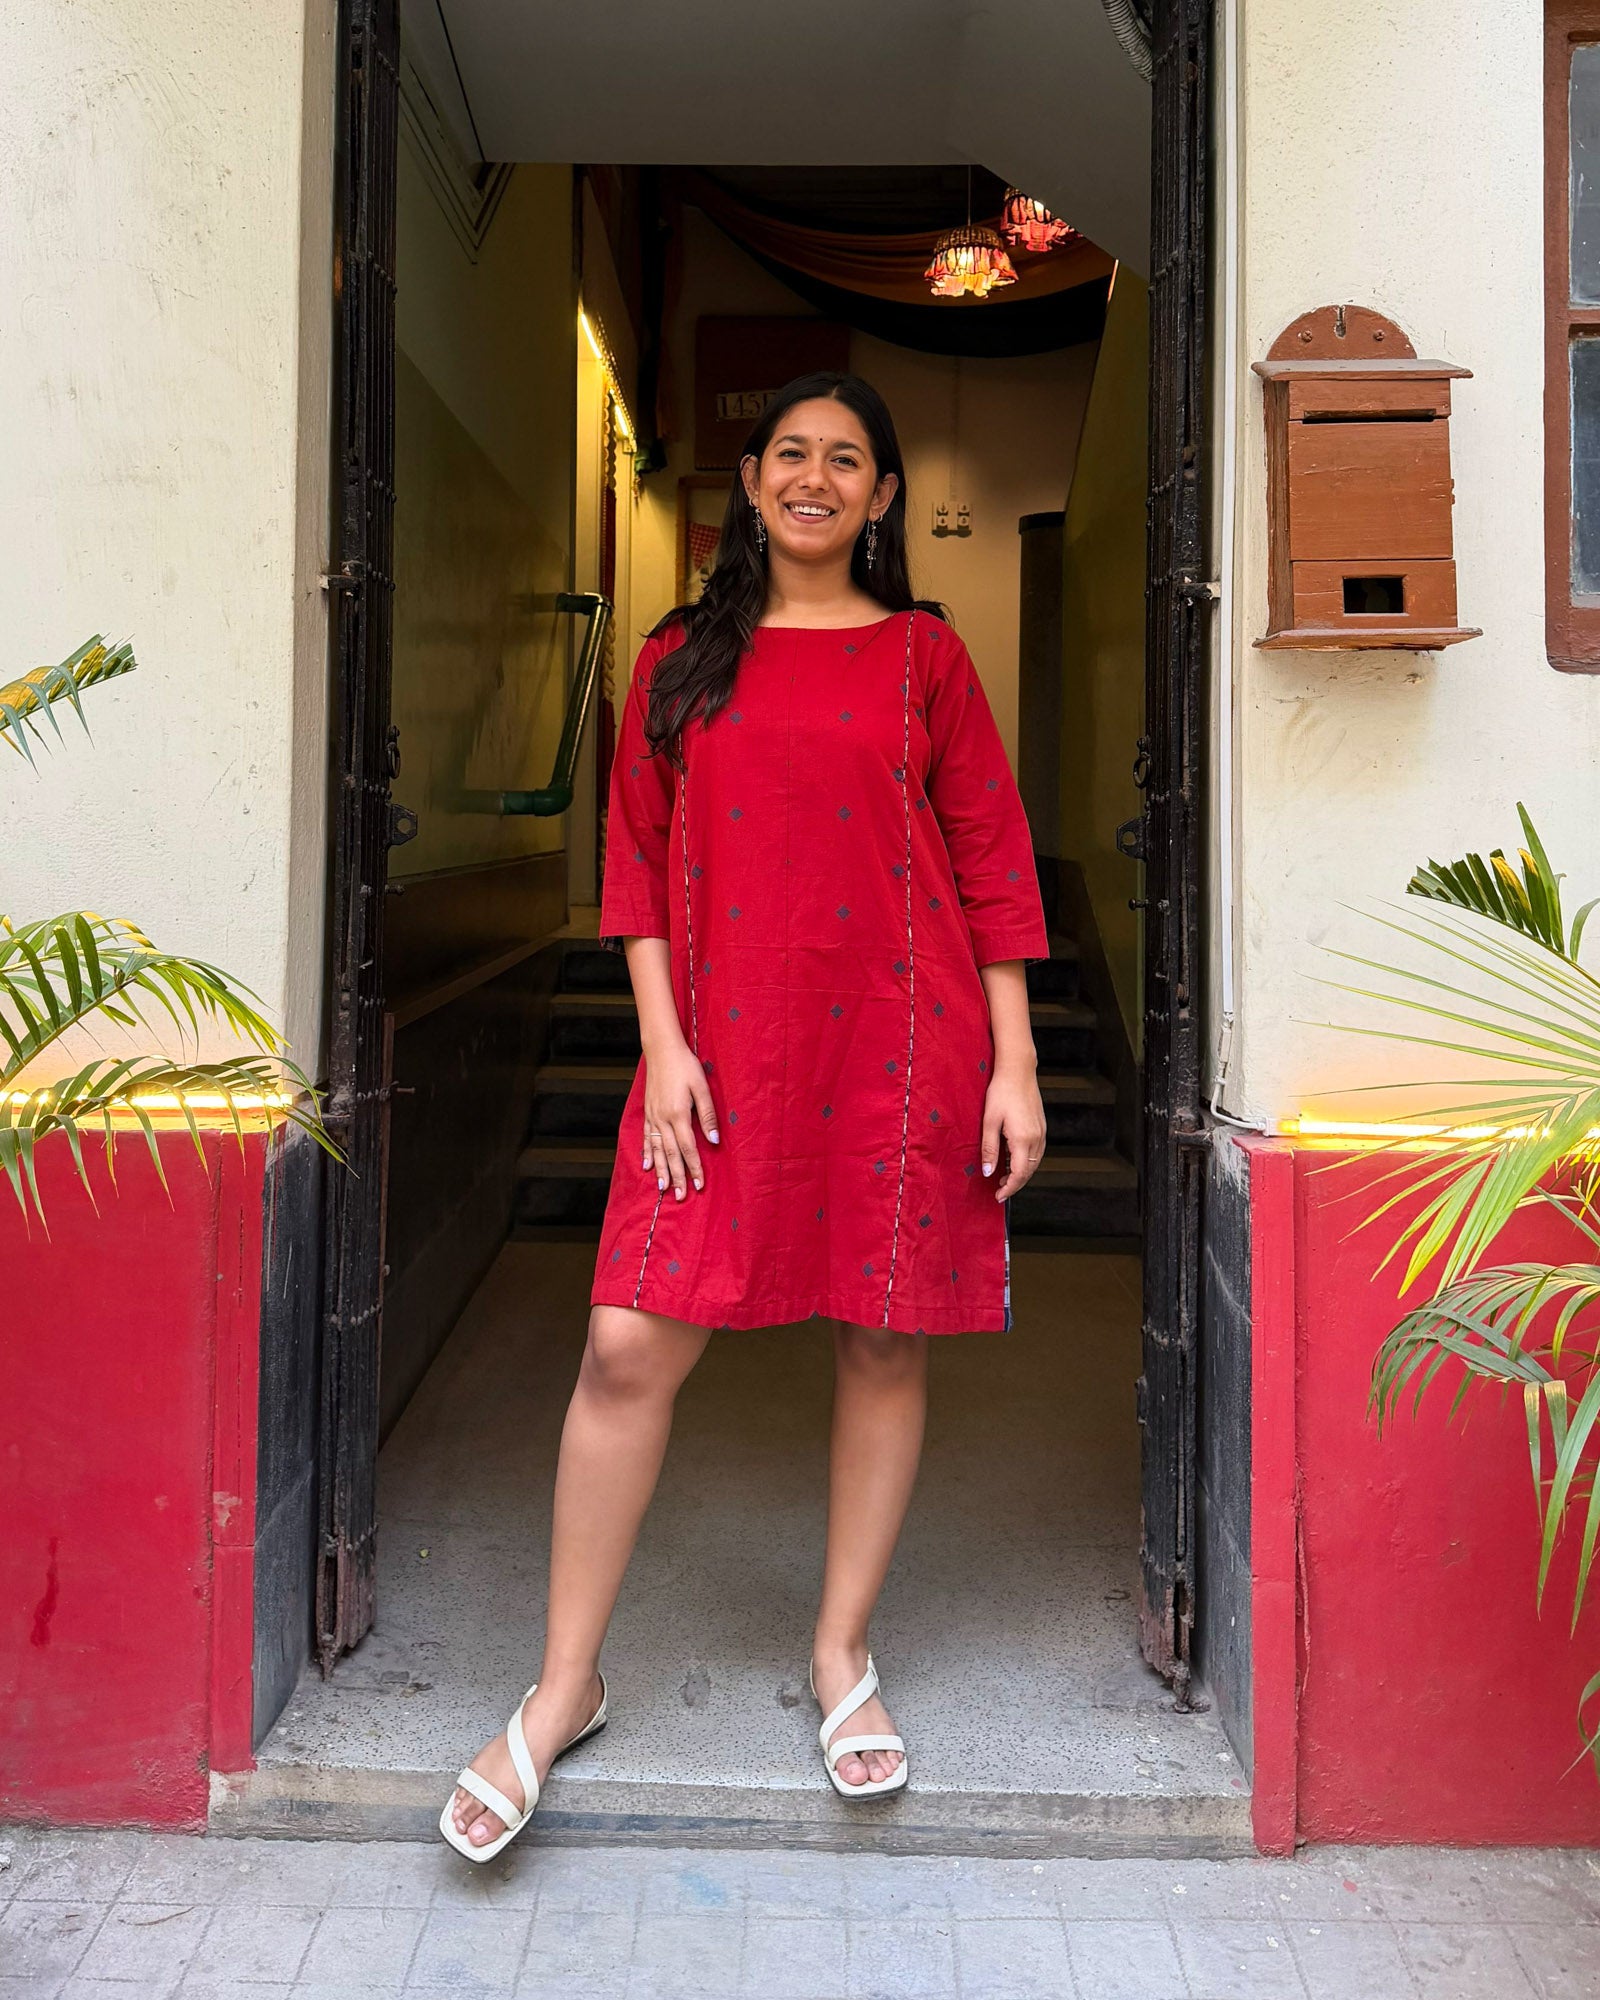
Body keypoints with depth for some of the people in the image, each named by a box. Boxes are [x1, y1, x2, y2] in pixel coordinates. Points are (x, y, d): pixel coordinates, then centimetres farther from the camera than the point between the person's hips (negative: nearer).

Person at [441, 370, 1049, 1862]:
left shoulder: (924, 656, 7)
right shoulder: (681, 662, 10)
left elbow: (992, 864, 5)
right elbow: (638, 861, 8)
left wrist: (1015, 1065, -1)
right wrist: (664, 1043, -3)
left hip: (901, 1050, 0)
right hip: (723, 1052, 0)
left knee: (884, 1343, 7)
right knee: (628, 1347, -5)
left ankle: (842, 1652, 27)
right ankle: (566, 1685, 12)